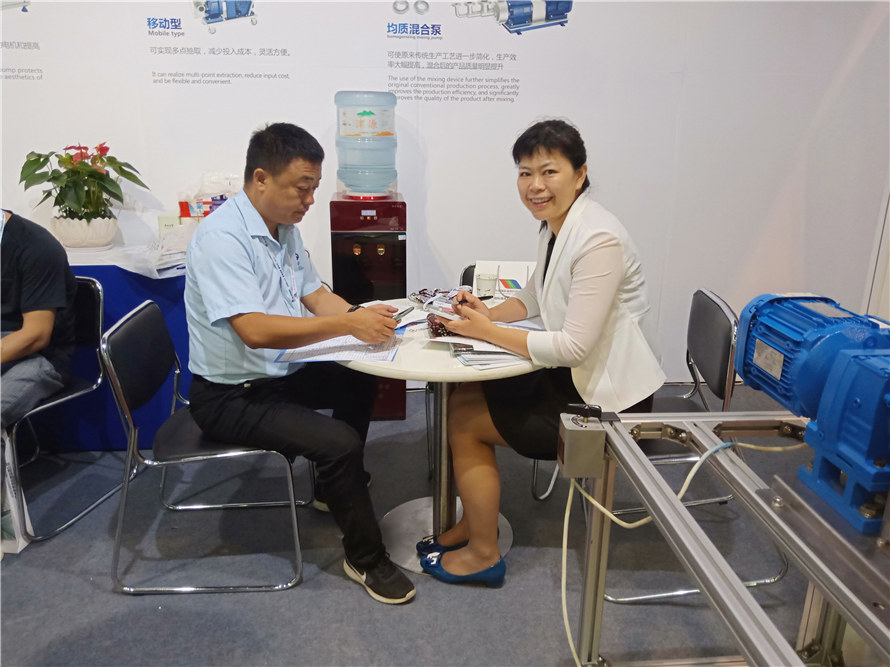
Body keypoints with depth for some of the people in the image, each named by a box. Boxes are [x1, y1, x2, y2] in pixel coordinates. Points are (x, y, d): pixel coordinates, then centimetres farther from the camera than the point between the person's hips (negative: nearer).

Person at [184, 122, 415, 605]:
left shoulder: (284, 227, 5)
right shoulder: (222, 236, -25)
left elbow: (315, 295, 9)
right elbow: (255, 330, -34)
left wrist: (364, 317, -9)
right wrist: (347, 325, -34)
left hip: (280, 374, 10)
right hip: (230, 396, -10)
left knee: (361, 381, 16)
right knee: (340, 443, -23)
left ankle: (335, 488, 35)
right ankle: (365, 558, 1)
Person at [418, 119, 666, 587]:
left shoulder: (598, 240, -26)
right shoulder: (554, 225, 4)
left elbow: (574, 347, -27)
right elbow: (534, 299, 17)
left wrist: (487, 332, -21)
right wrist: (487, 312, -3)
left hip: (607, 398, -9)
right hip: (573, 376, 9)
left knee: (464, 420, -5)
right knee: (462, 396, 8)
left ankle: (483, 553, 14)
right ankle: (475, 522, 24)